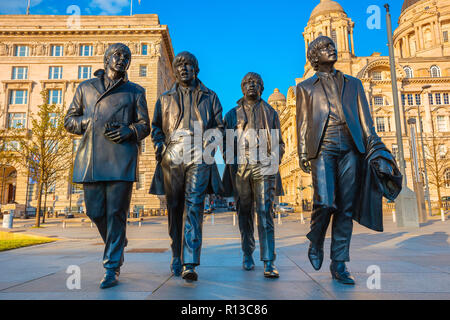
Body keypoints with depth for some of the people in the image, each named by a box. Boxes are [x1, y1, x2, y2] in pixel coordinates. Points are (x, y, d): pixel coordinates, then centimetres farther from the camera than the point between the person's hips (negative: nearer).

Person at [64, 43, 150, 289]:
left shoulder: (135, 91, 16)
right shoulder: (86, 87, 21)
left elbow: (144, 125, 10)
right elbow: (69, 120, 19)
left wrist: (128, 131, -11)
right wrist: (89, 123, -1)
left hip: (121, 158, -2)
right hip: (90, 157, 3)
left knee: (116, 212, -5)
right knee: (95, 211, 5)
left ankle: (112, 268, 4)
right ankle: (118, 243, 33)